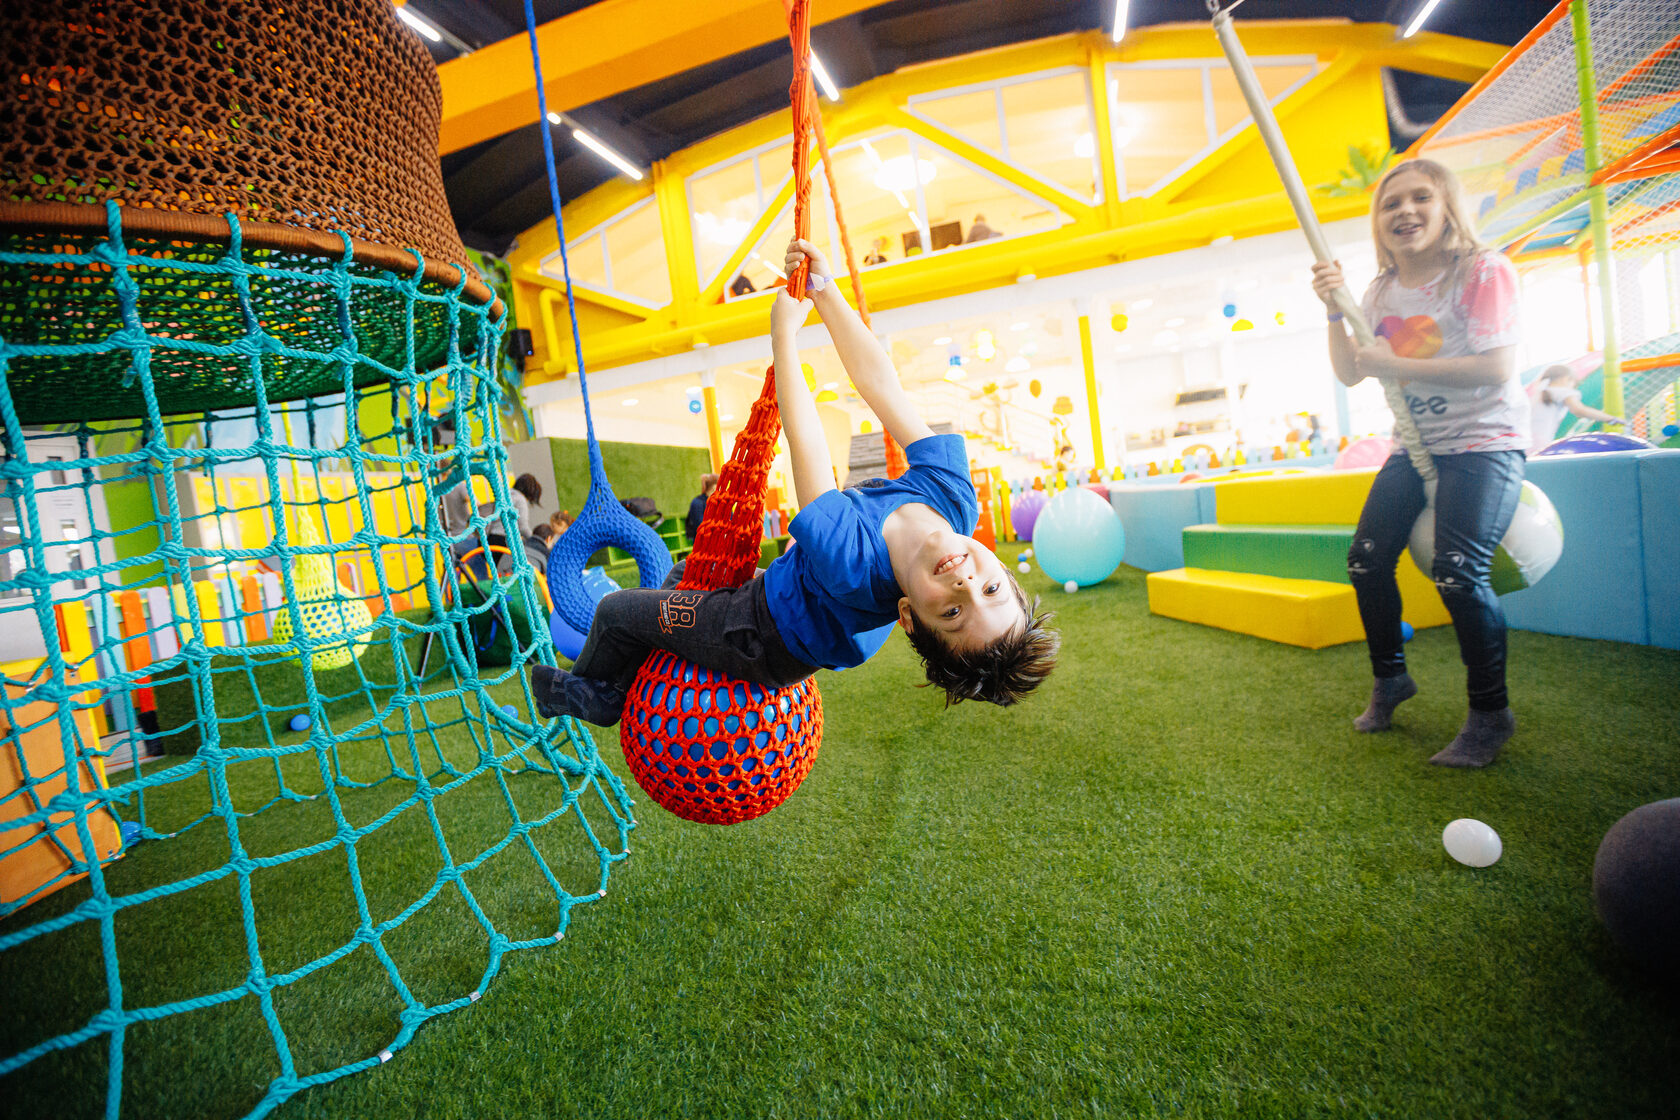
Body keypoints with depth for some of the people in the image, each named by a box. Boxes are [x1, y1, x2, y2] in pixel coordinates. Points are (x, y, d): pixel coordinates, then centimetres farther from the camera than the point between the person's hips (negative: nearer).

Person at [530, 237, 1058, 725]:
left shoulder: (853, 570, -49)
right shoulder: (951, 493, -34)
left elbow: (802, 435, -38)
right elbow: (881, 384, -25)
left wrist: (784, 328, -26)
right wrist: (825, 290, -19)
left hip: (761, 642, -6)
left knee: (615, 611, 14)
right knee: (683, 574, 31)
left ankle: (598, 692, 48)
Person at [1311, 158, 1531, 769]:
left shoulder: (1483, 272, -11)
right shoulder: (1382, 292, 8)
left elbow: (1497, 369, -20)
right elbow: (1350, 373, 6)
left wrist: (1397, 366, -22)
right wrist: (1335, 312, -5)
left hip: (1483, 442, -6)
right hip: (1415, 446, 6)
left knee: (1458, 573, -18)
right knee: (1367, 559, -2)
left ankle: (1490, 713, 1)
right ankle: (1389, 678, 20)